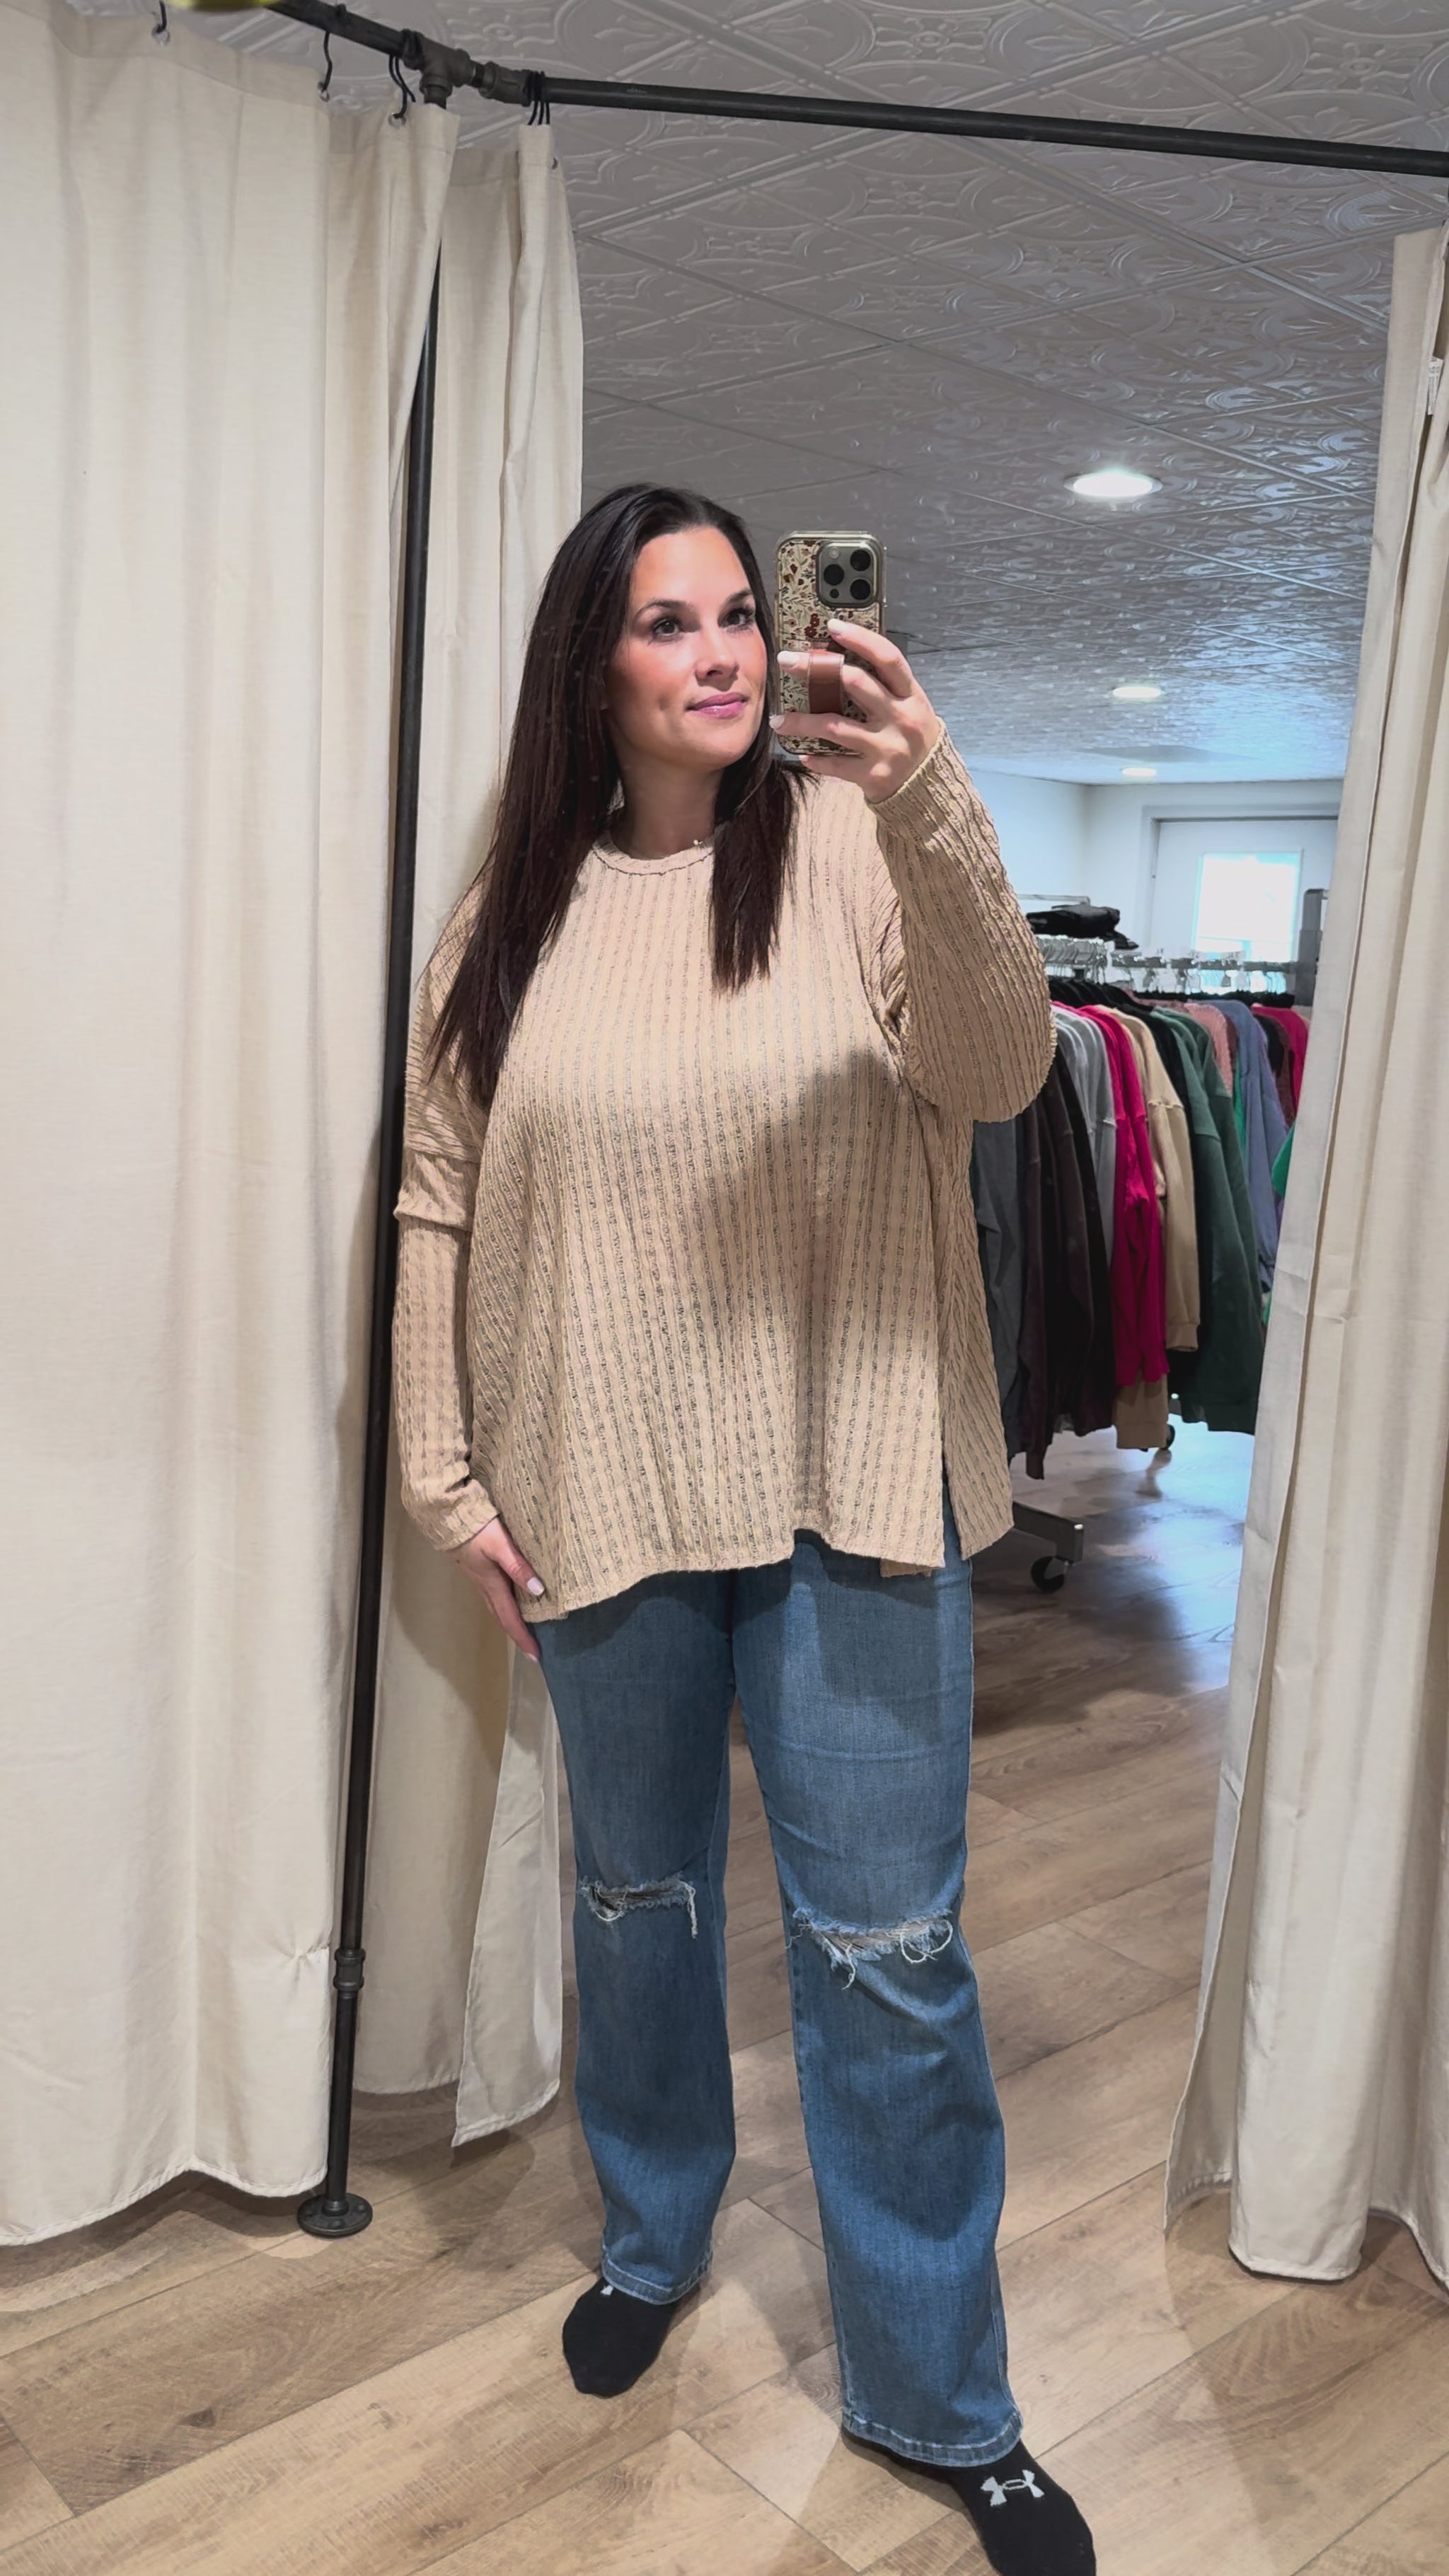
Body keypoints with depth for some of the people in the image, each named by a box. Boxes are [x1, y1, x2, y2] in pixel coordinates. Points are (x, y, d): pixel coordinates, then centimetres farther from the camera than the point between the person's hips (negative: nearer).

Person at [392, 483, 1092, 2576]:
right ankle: (653, 2243, 45)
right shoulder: (512, 915, 3)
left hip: (849, 1489, -2)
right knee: (637, 1900, 19)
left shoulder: (852, 851, -3)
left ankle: (942, 2401, 25)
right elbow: (439, 1205, 5)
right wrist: (444, 1468, 1)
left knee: (888, 1950, 5)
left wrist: (936, 819, -34)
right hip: (605, 1501, 2)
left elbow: (1001, 1074, -17)